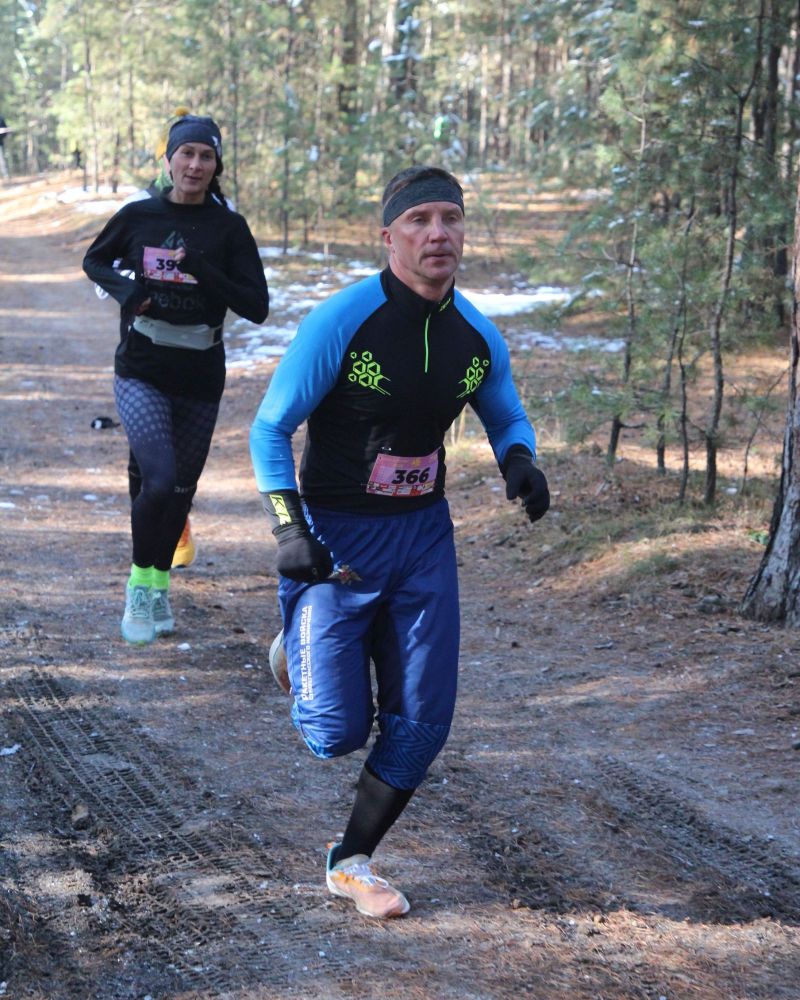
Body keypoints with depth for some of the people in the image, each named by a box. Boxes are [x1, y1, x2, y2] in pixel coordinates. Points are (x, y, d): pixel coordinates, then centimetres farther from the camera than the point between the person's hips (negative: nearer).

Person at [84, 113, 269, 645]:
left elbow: (257, 307, -9)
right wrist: (124, 289, -5)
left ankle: (159, 584, 35)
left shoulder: (229, 228, -3)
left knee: (181, 489, 13)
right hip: (141, 374, -2)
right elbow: (94, 261, 16)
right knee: (159, 477, -20)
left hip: (200, 380, 2)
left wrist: (204, 273, -22)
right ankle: (140, 581, 2)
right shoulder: (139, 216, -1)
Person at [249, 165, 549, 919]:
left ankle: (351, 863, 22)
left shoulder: (477, 336, -2)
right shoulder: (340, 321, -17)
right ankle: (300, 652, 31)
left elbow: (507, 417, 17)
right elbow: (269, 430, -11)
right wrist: (289, 531, -22)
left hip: (423, 536, 5)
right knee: (337, 733, -5)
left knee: (421, 723, 1)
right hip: (336, 537, -4)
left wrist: (519, 461, -6)